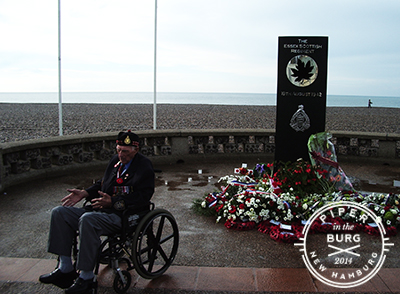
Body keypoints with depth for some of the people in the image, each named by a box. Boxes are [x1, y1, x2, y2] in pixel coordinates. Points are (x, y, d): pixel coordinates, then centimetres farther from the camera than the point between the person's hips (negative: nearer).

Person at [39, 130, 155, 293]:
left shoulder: (144, 166, -7)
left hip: (123, 215, -9)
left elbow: (143, 196, -18)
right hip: (103, 208, 9)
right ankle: (65, 268, -1)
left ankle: (86, 277, -22)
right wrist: (84, 193, 8)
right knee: (59, 212, -1)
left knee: (87, 219, -36)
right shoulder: (116, 160, 16)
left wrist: (113, 202, -24)